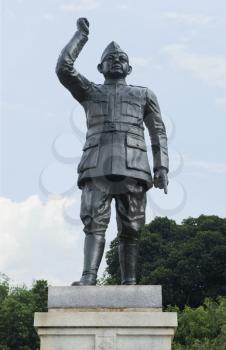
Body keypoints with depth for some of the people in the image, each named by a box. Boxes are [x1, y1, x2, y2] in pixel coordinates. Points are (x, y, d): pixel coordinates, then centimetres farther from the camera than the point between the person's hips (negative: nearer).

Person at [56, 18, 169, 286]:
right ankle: (88, 279, -25)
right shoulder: (89, 92, 21)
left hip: (133, 168, 1)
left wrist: (162, 168, 4)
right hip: (97, 167, 0)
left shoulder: (144, 95, 22)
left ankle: (129, 283, 0)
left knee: (130, 228, -2)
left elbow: (158, 132, 16)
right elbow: (63, 67, 6)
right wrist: (82, 33, 14)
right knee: (95, 222, -15)